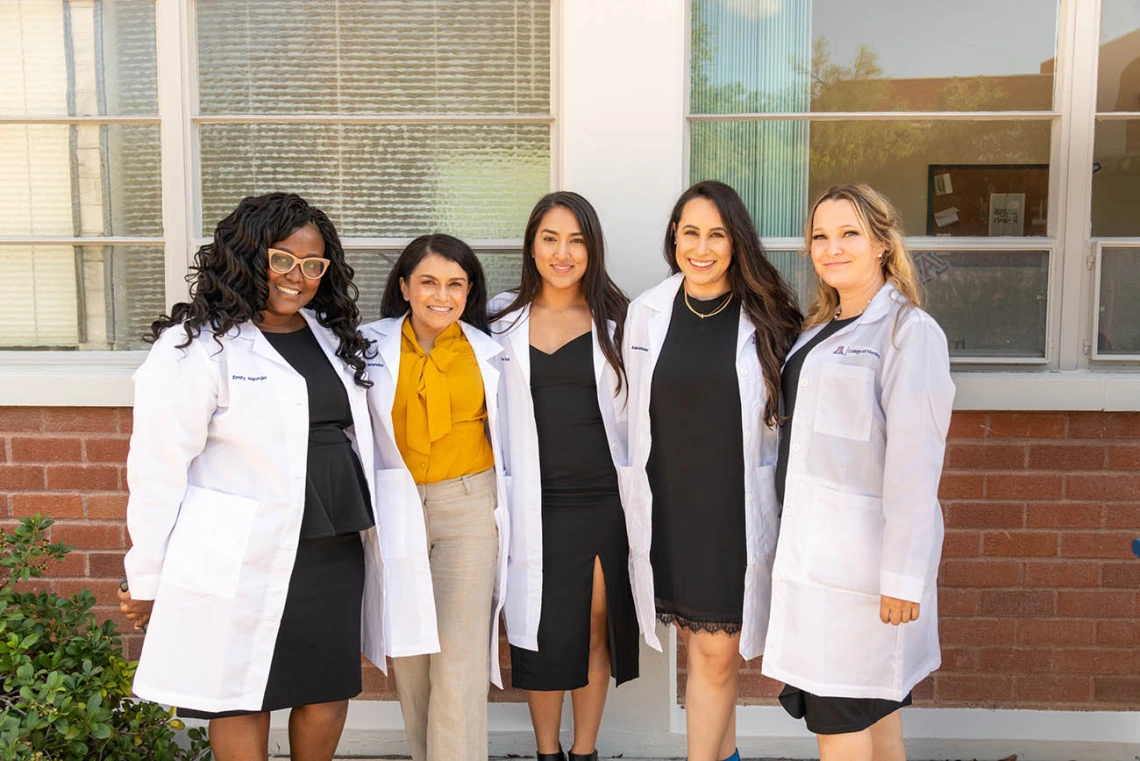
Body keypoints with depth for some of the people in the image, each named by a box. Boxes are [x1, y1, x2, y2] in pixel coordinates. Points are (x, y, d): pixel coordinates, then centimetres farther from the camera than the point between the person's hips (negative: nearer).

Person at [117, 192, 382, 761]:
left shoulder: (331, 335, 11)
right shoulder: (196, 346, -11)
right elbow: (159, 469, -10)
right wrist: (147, 580, -7)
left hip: (334, 551, 6)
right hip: (243, 561, -6)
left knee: (330, 692, 13)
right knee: (242, 702, 8)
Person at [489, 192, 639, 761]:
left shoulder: (615, 319, 4)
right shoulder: (502, 318, 5)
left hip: (604, 500, 0)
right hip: (536, 503, 0)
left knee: (599, 622, 8)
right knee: (544, 632, 5)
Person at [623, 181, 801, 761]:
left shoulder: (765, 318, -4)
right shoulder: (646, 312, 3)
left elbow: (784, 419, 1)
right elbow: (634, 414, 10)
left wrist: (778, 509, 0)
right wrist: (637, 506, 11)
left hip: (736, 512, -3)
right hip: (667, 511, 3)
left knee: (716, 653, 0)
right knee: (699, 645, 15)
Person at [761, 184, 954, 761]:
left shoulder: (909, 332, -11)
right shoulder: (821, 328, 15)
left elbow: (914, 462, -17)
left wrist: (903, 576, -20)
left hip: (862, 551, -8)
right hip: (813, 543, 8)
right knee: (872, 707, 17)